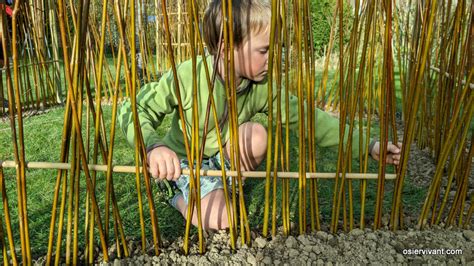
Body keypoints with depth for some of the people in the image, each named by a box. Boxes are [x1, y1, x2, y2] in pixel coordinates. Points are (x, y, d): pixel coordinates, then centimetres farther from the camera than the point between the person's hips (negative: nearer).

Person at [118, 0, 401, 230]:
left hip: (222, 157, 4)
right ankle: (184, 198, 7)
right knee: (222, 218, -25)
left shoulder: (262, 86, -19)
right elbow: (134, 110, -24)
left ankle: (221, 187, -1)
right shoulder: (187, 76, -30)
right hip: (185, 161, -4)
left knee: (257, 135, -27)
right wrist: (154, 146, -45)